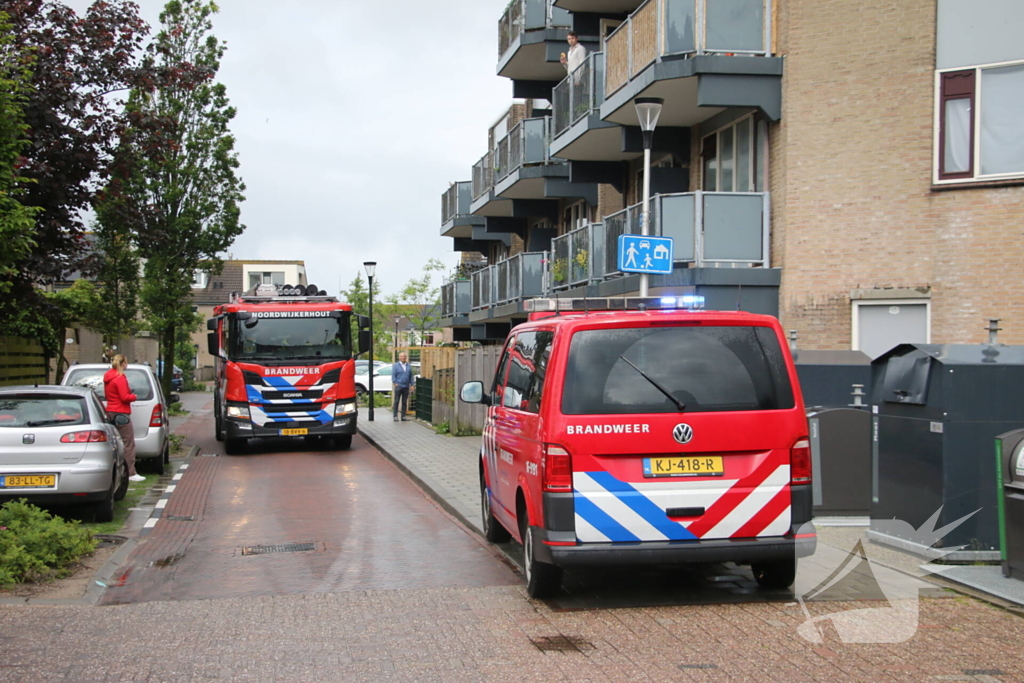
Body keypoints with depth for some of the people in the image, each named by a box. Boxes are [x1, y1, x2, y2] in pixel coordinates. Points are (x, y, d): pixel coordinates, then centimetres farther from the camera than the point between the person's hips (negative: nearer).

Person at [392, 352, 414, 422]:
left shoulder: (408, 366, 12)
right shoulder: (396, 365, 2)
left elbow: (411, 376, 14)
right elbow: (393, 375, -2)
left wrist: (411, 384, 7)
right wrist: (395, 383, -12)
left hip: (406, 386, 4)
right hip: (398, 386, -4)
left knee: (404, 402, 6)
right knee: (396, 401, -4)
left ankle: (403, 416, 11)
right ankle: (395, 416, -3)